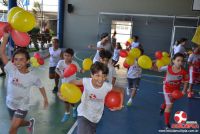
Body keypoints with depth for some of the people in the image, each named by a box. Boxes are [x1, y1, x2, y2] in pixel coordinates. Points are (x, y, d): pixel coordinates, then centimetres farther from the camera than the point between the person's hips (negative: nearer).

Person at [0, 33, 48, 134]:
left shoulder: (32, 77, -20)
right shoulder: (11, 70, -18)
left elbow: (40, 86, -1)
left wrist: (45, 98, 7)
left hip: (22, 106, -3)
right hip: (10, 103, 4)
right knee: (18, 124, 25)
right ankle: (30, 123, 56)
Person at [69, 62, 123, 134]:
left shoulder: (108, 87, -24)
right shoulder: (86, 81, -26)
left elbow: (120, 91, -7)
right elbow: (72, 83, -11)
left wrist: (120, 105, -10)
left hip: (96, 117, 2)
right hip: (84, 114, -2)